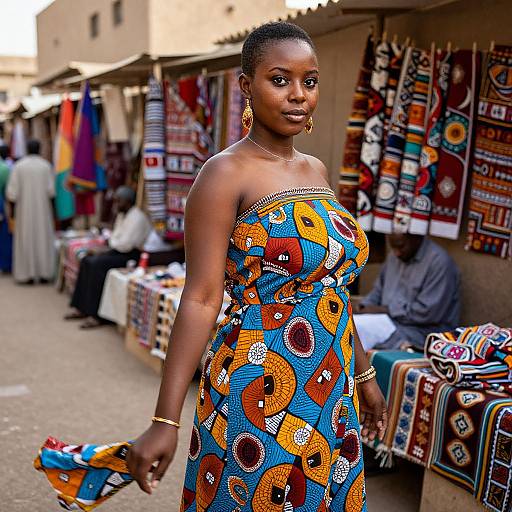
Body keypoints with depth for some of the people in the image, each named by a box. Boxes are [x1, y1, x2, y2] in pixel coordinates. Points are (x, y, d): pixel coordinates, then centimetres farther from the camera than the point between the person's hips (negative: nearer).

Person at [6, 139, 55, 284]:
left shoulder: (18, 166, -6)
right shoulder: (46, 166, -4)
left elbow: (12, 191, -8)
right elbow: (51, 190, -6)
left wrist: (12, 208, 2)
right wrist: (53, 210, 3)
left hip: (24, 209, -1)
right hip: (42, 209, 1)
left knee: (26, 240, 6)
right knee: (43, 239, 8)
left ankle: (27, 274, 5)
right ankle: (44, 273, 9)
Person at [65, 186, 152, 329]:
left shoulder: (136, 217, -17)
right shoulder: (121, 215, 15)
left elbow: (125, 245, -24)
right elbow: (116, 237, 21)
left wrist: (112, 242, -5)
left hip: (133, 255, -10)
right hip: (119, 250, 10)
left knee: (98, 264, -26)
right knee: (86, 261, -1)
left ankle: (96, 315, -22)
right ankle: (82, 308, 1)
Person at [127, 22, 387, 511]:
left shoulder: (315, 170, 9)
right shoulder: (227, 173, -12)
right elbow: (202, 297, -18)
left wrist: (363, 374, 18)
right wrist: (165, 420, -22)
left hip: (331, 392, 7)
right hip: (260, 395, -7)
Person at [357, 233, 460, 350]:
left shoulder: (439, 261, -15)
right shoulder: (394, 256, 10)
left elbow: (427, 312, -20)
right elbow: (379, 289, 21)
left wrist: (385, 310, -17)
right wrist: (364, 307, 1)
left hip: (424, 329, -7)